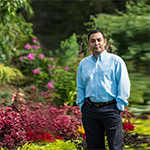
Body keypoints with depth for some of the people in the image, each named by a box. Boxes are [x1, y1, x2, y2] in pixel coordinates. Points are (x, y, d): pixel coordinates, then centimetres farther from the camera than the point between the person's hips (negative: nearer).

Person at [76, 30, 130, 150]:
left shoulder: (115, 61, 1)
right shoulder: (83, 63, 13)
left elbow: (124, 85, 0)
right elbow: (80, 87, 21)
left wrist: (119, 106, -6)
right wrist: (81, 105, 11)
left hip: (110, 109, -4)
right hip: (89, 110, 4)